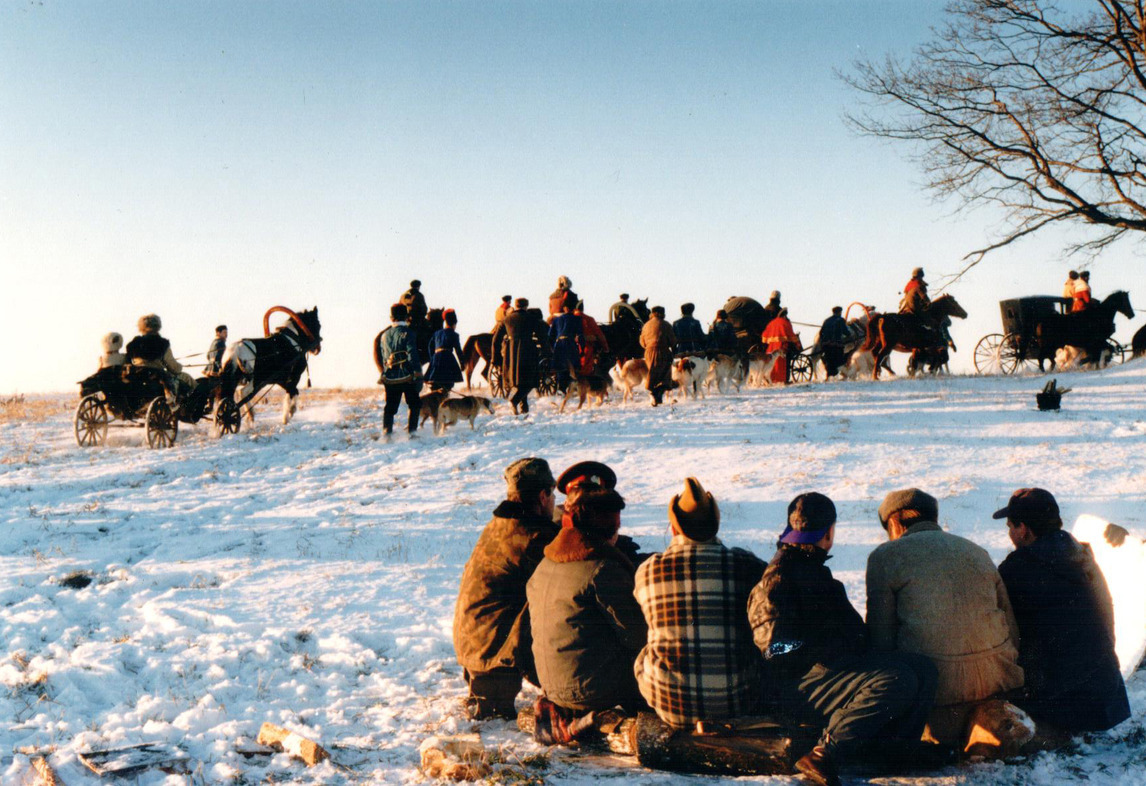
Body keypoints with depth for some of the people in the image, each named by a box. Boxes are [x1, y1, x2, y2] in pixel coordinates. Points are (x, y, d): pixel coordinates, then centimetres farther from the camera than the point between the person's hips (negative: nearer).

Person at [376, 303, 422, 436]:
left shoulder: (384, 335, 10)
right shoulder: (407, 333, -8)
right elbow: (412, 355, -15)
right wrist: (417, 374, -14)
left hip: (389, 377, 5)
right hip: (406, 376, -5)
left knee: (390, 406, 9)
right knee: (415, 404, 10)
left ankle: (387, 432, 1)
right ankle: (411, 430, 3)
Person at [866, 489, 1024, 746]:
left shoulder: (884, 556, 4)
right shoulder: (977, 552, 19)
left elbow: (881, 637, 0)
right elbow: (1012, 630, 17)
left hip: (937, 683, -5)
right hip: (997, 674, 6)